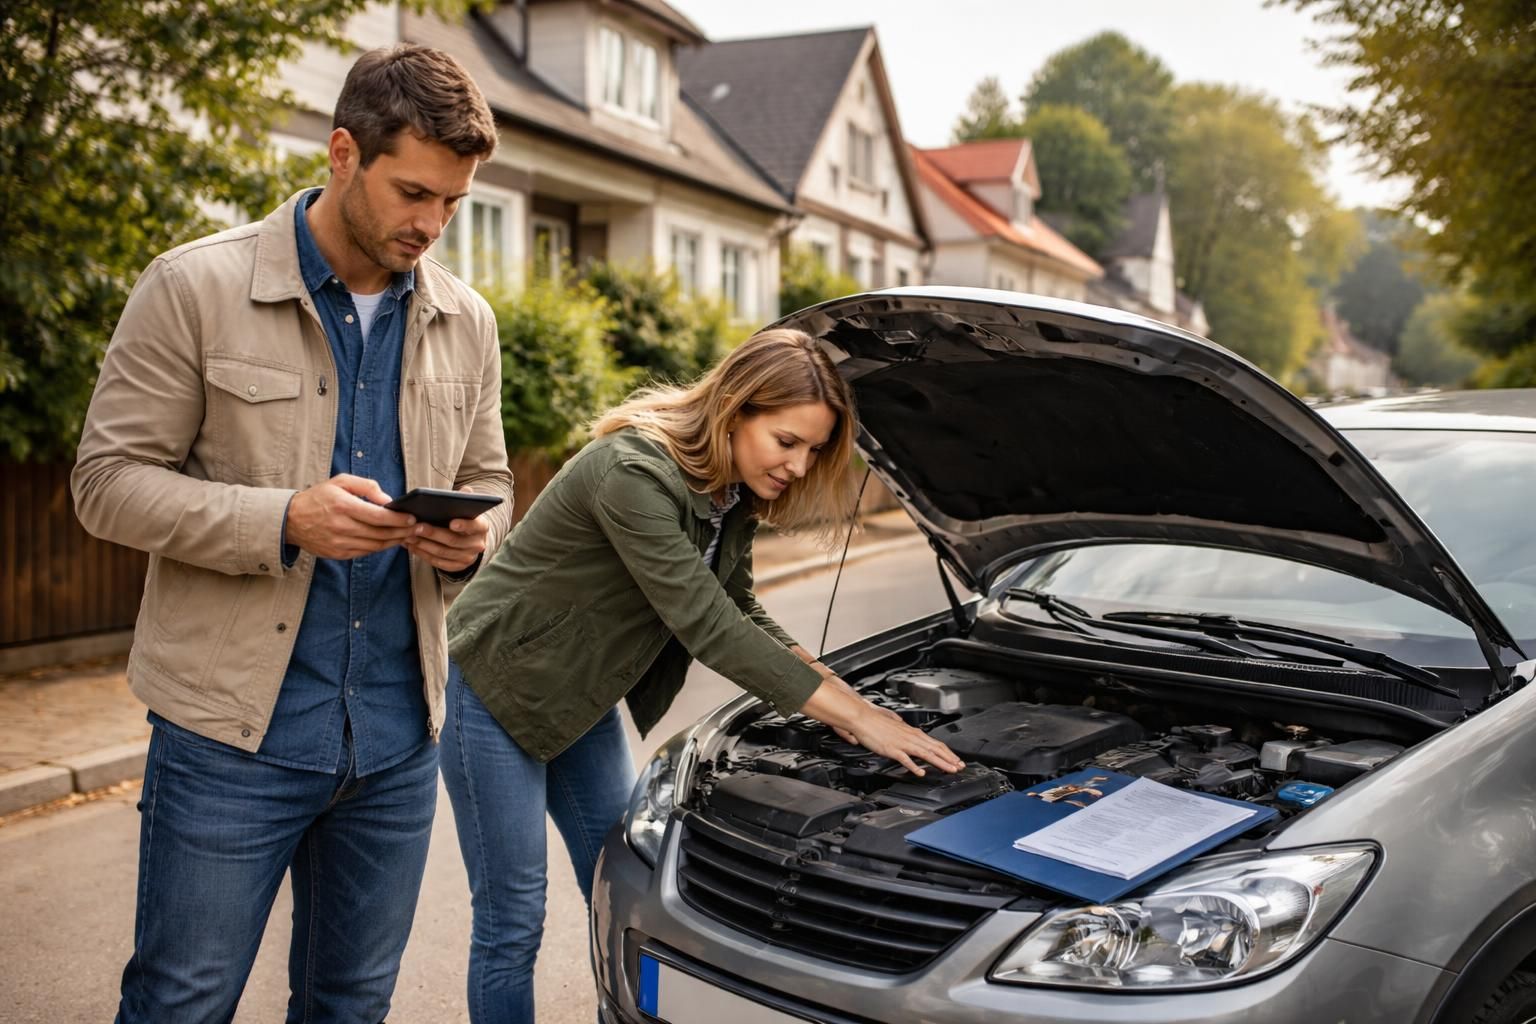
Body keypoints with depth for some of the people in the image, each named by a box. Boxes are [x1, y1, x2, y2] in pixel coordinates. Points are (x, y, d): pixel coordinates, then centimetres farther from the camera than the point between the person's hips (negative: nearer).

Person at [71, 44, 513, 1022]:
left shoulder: (466, 321, 8)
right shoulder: (195, 287, -7)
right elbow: (110, 480, -7)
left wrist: (471, 538, -7)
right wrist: (286, 523, -22)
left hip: (398, 734, 5)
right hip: (235, 727, -4)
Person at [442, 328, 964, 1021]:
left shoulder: (731, 494, -4)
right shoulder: (633, 474, -31)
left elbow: (739, 613, 5)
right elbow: (708, 629, -33)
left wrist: (827, 683, -10)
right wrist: (853, 715, -30)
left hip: (583, 698, 8)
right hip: (497, 687, -8)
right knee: (512, 921, 0)